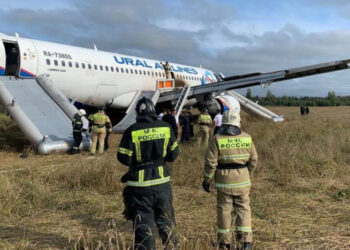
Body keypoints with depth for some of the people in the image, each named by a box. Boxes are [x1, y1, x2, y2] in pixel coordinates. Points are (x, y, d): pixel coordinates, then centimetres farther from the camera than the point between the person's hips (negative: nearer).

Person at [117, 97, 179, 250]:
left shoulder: (132, 131, -12)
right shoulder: (166, 128, -4)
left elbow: (124, 158, -10)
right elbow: (173, 154, 3)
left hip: (140, 184, -3)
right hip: (162, 181, 3)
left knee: (143, 225, 8)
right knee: (165, 220, 19)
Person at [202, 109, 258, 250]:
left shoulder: (217, 139, -8)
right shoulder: (247, 137, 0)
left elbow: (211, 162, -11)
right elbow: (253, 159, 7)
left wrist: (206, 180, -1)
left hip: (224, 179, -2)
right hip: (242, 179, 2)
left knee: (224, 209, 9)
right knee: (243, 208, 11)